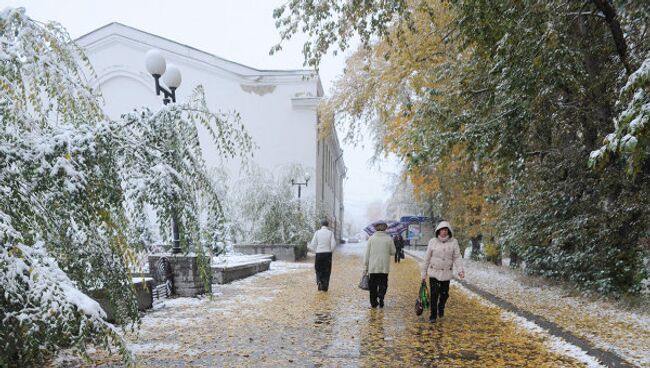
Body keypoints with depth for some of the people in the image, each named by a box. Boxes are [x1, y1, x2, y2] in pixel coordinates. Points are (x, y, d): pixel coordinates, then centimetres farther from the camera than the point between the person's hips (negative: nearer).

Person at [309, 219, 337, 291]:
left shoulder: (317, 232, -2)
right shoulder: (330, 233, -3)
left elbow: (313, 244, -3)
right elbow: (333, 245, -8)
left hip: (319, 254, 0)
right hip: (328, 254, 0)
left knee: (319, 269, 16)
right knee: (327, 270, 10)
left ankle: (319, 281, -8)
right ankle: (325, 287, 9)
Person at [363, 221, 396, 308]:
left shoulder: (371, 238, -3)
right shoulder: (389, 239, -2)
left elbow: (367, 254, -2)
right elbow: (393, 252, 6)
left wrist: (365, 268, 4)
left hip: (373, 267, 0)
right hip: (384, 267, 0)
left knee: (373, 285, 10)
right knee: (383, 284, 10)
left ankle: (374, 302, 13)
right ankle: (381, 296, -13)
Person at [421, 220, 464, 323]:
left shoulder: (453, 242, -3)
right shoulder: (433, 241, -2)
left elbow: (457, 257, -3)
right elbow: (427, 258, 4)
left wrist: (460, 270, -18)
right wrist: (424, 273, 7)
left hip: (446, 273, 0)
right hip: (434, 272, 0)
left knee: (444, 294, 8)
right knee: (434, 294, -3)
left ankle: (441, 308, 39)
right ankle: (433, 315, 10)